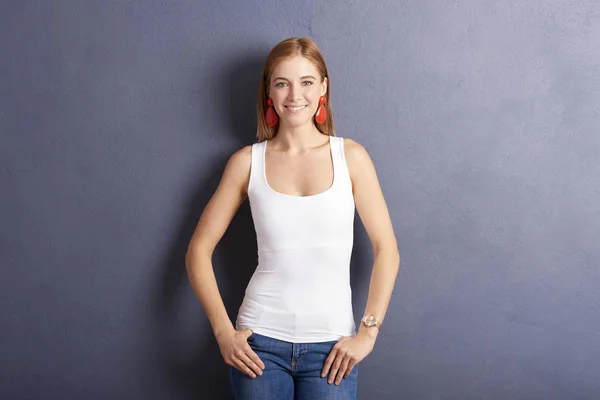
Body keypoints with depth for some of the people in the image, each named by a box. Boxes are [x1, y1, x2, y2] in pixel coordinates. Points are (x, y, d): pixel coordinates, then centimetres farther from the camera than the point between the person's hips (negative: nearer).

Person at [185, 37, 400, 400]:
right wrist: (224, 331, -4)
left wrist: (368, 333, -7)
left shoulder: (350, 156, -2)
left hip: (331, 346, 0)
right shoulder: (247, 162, 0)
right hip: (260, 342, 1)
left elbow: (386, 249, -1)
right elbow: (199, 250, 3)